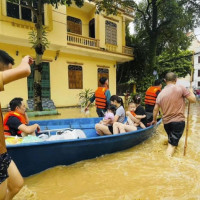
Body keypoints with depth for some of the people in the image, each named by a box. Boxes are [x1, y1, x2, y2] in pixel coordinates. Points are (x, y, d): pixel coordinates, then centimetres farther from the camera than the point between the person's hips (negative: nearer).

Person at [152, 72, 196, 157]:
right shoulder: (180, 88, -9)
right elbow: (193, 100, -5)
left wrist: (154, 120, 24)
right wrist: (191, 91, 15)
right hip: (178, 121, -5)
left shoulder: (161, 93, 5)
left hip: (166, 122, 5)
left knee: (171, 142, 27)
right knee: (172, 145, -2)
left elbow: (155, 109, 9)